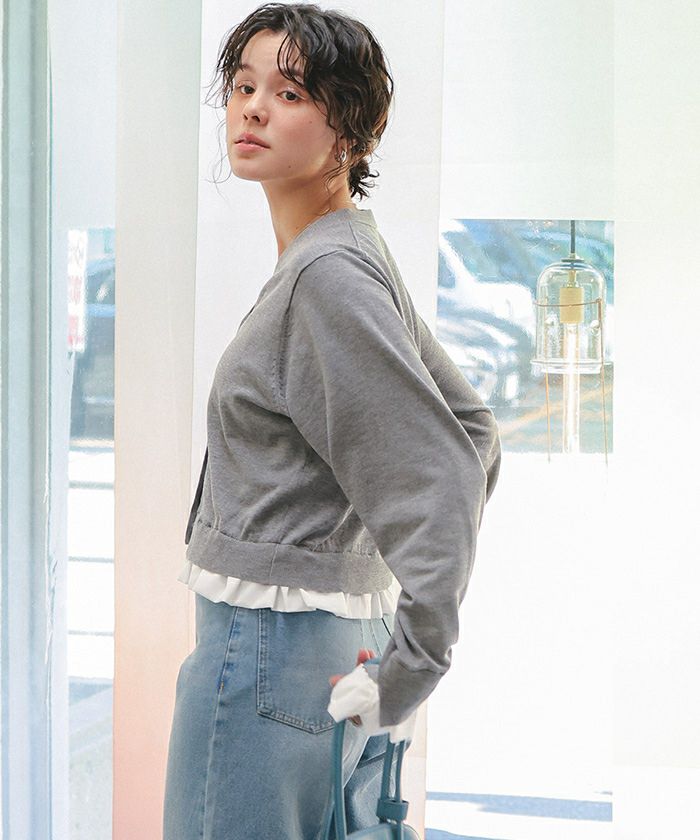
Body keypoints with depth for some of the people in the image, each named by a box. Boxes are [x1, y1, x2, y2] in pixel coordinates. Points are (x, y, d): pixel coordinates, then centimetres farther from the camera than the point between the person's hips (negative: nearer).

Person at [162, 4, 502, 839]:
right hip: (343, 634, 10)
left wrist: (406, 675, -20)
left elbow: (439, 481, -23)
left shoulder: (328, 277, -17)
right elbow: (474, 430, 18)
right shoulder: (359, 256, 12)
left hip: (267, 647, -10)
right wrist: (404, 637, 16)